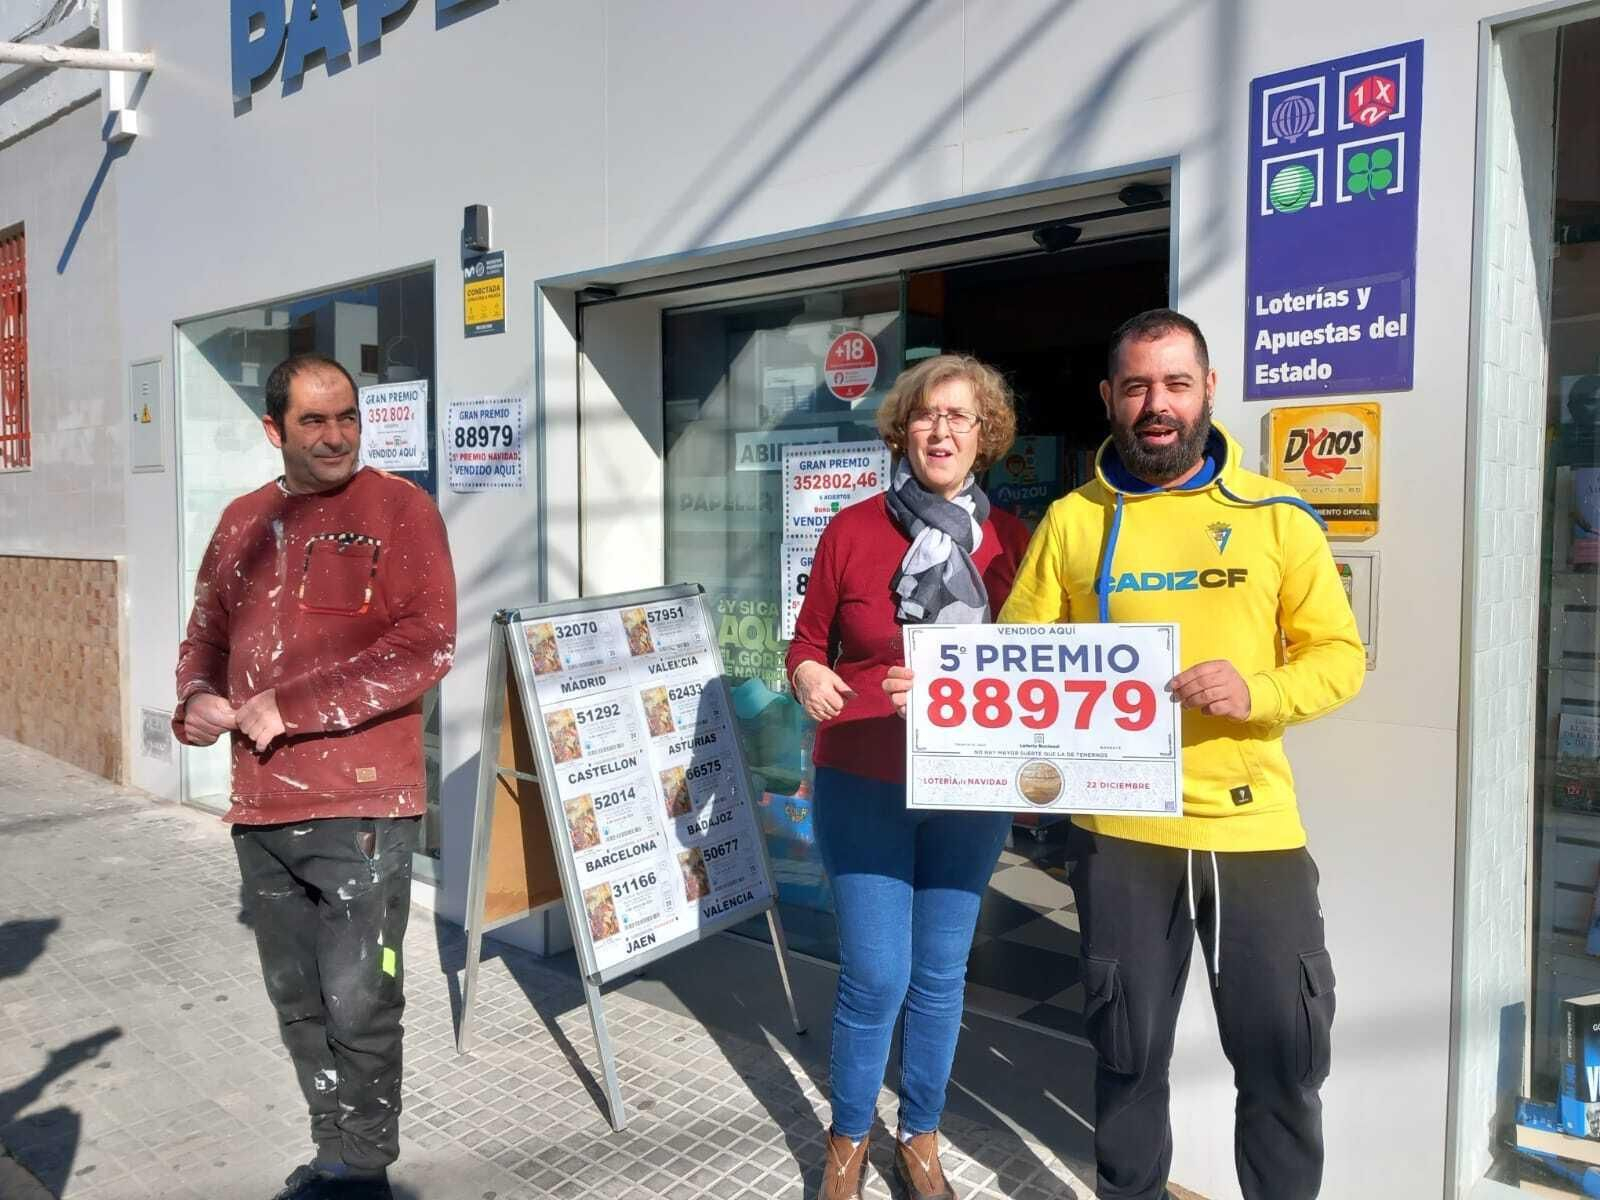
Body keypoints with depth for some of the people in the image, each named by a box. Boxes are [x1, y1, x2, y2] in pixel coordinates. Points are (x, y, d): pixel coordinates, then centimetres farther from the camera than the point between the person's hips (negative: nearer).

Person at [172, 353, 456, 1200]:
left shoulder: (398, 506, -5)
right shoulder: (243, 521, 13)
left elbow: (427, 645, -15)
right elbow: (207, 633, 19)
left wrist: (291, 706, -16)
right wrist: (196, 699, -4)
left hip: (361, 803, -6)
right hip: (260, 806, 6)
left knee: (359, 1005, 1)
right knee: (299, 1002, 17)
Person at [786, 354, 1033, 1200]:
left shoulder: (1012, 541, 0)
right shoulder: (852, 529, -4)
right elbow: (807, 644, 4)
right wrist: (808, 677, -17)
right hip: (863, 788, -2)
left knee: (941, 974, 13)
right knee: (875, 977, 1)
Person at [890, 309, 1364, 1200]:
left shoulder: (1275, 516, 1)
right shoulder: (1073, 522, 2)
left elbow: (1340, 656, 2)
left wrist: (1258, 692, -17)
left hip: (1256, 828, 0)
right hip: (1121, 831, 0)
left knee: (1287, 1053, 12)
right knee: (1130, 1049, 17)